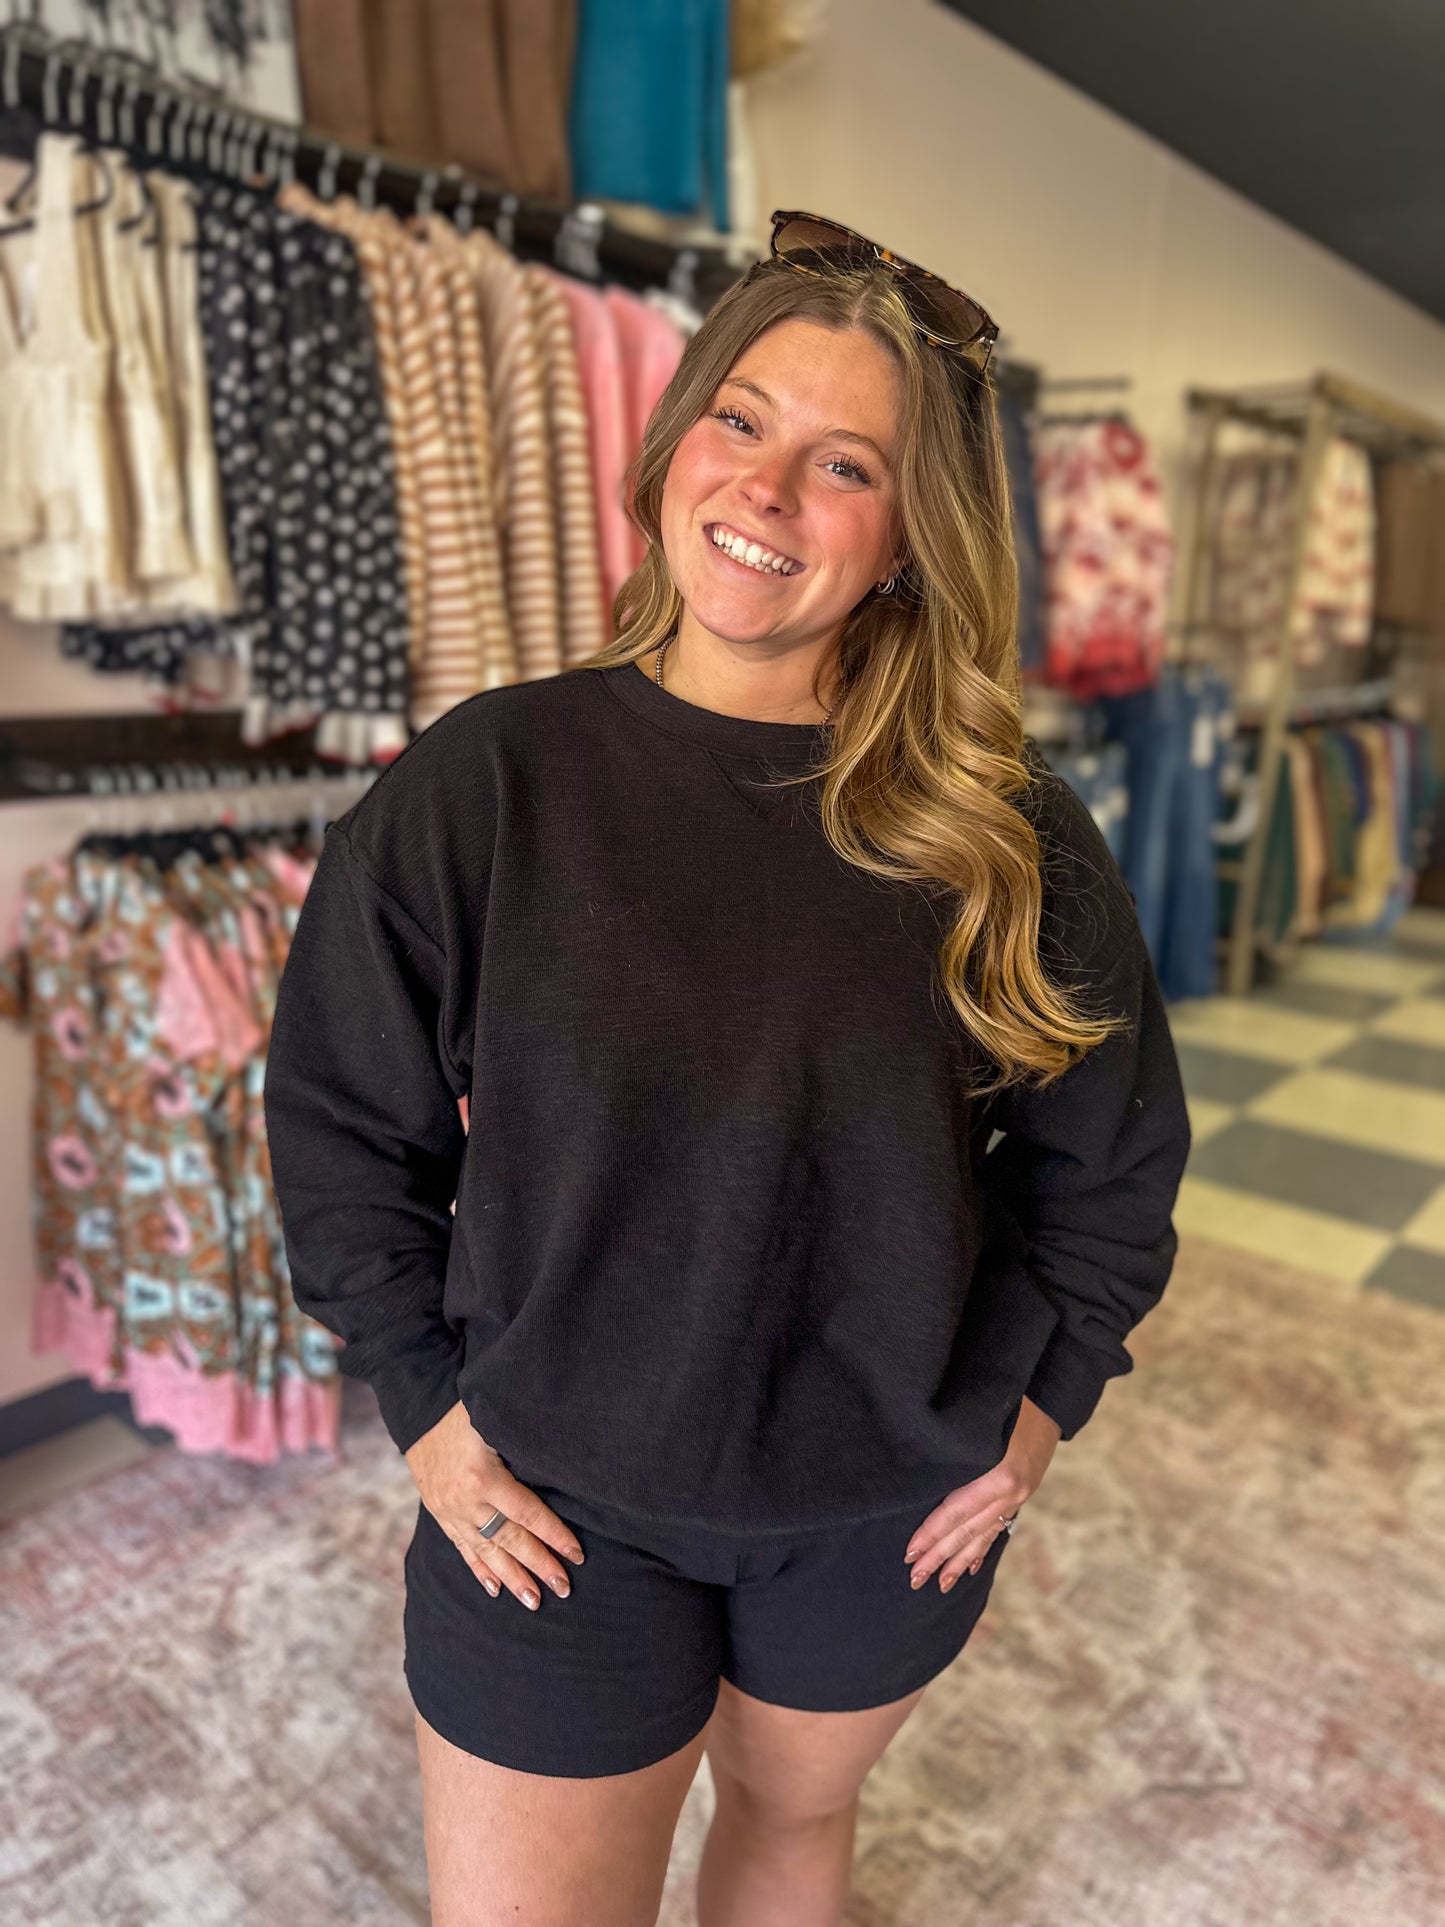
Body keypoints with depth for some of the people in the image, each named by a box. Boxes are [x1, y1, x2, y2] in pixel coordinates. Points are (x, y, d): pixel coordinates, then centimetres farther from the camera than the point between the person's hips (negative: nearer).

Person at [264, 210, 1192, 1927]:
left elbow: (1111, 1153, 3)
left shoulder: (1006, 832, -10)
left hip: (890, 1502, 2)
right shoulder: (483, 780, -13)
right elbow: (340, 1127, -4)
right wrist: (428, 1406, -6)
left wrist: (1041, 1400, 1)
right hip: (558, 1506, -1)